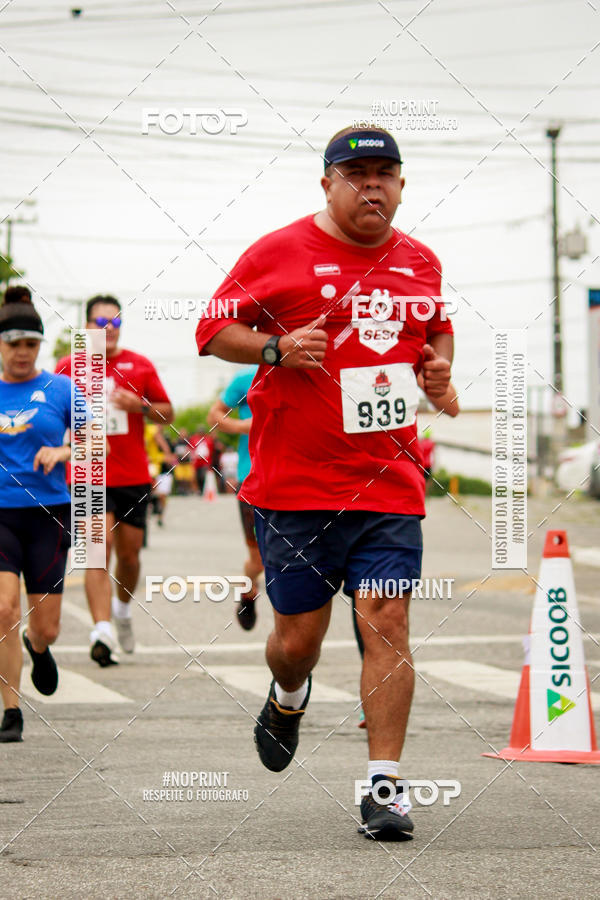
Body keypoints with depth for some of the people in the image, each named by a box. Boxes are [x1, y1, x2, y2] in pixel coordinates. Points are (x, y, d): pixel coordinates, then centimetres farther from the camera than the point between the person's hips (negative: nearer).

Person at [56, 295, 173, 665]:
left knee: (129, 553, 9)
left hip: (133, 477, 3)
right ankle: (102, 631, -21)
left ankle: (123, 609, 37)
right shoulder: (69, 367, 4)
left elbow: (168, 414, 12)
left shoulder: (140, 366, 8)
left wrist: (140, 405, -8)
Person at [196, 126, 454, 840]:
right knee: (298, 635, 5)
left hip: (389, 482, 2)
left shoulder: (421, 262, 12)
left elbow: (438, 325, 30)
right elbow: (213, 329, 2)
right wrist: (278, 346, -15)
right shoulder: (279, 253, -1)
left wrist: (439, 361, 8)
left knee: (387, 626, -8)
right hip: (293, 481, -2)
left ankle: (383, 784, -3)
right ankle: (288, 699, 41)